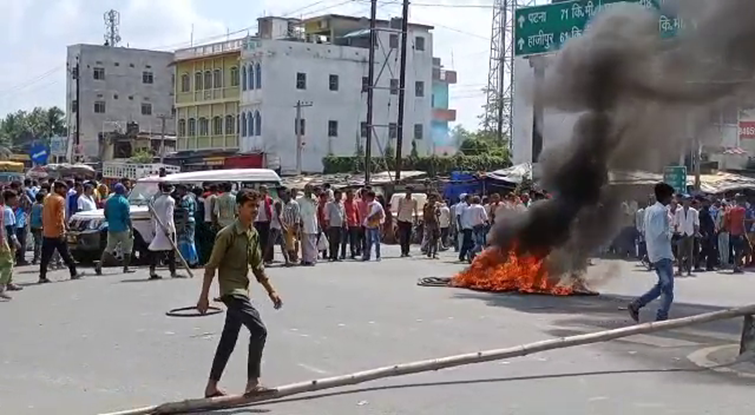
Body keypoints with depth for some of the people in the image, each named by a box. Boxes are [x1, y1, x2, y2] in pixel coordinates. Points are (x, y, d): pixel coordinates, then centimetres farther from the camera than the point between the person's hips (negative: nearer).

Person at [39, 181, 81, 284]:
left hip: (46, 232, 6)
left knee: (45, 256, 5)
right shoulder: (60, 199, -10)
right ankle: (73, 273, 12)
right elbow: (60, 216, -17)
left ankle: (42, 276, 1)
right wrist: (62, 231, -18)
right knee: (66, 254, 4)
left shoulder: (47, 199, 13)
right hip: (57, 233, -6)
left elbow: (43, 215, 17)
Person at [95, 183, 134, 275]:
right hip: (122, 229, -6)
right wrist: (131, 229, -14)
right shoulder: (124, 201, -11)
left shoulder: (108, 201, 9)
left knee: (109, 248, 9)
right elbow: (127, 217, -16)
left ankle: (99, 266, -7)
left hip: (111, 229, 6)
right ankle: (125, 268, 11)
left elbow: (106, 215, 16)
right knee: (127, 249, 9)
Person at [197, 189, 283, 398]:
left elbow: (258, 267, 16)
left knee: (228, 341, 12)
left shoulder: (254, 235, 9)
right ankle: (252, 383, -12)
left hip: (242, 291, 8)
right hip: (231, 290, -8)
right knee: (259, 330, -17)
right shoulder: (227, 234, -15)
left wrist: (271, 291, 13)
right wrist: (204, 296, -15)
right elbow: (211, 266, -13)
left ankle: (211, 387, 20)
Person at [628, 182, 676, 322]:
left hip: (655, 253, 10)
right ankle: (662, 317, -4)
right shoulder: (660, 211, -17)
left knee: (662, 285, 17)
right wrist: (672, 235, -10)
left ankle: (636, 304, 11)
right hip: (663, 253, -10)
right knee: (667, 288, -4)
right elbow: (659, 234, -24)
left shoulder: (650, 210, 13)